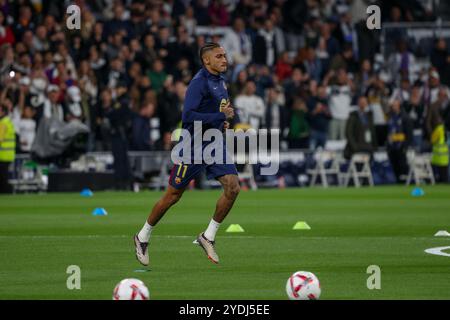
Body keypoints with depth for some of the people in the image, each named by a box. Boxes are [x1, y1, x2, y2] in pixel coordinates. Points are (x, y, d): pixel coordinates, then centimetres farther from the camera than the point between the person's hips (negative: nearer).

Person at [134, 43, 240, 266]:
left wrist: (221, 123, 12)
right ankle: (143, 237, 22)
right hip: (194, 146, -7)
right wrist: (221, 116, -26)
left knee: (233, 188, -11)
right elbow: (188, 116, -27)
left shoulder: (219, 81, 11)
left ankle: (209, 236, 3)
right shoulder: (199, 83, -17)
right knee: (172, 196, 3)